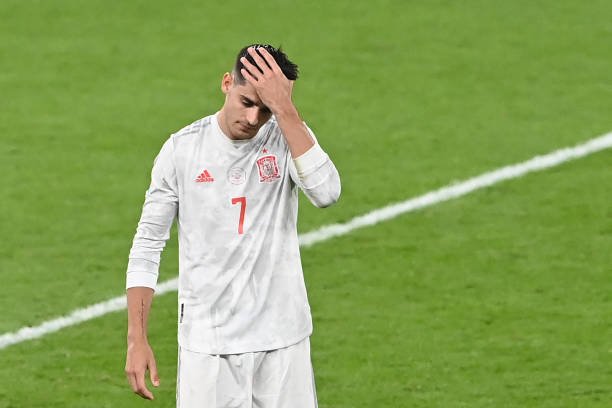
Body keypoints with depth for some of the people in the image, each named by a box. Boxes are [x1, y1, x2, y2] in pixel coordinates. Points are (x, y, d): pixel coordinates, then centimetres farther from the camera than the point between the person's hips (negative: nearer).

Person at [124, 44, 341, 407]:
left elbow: (326, 192, -23)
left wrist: (284, 107, -25)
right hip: (206, 343, 0)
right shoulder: (183, 149, -2)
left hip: (282, 340, 0)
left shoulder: (288, 137, -2)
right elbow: (148, 244, 3)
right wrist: (137, 340, -4)